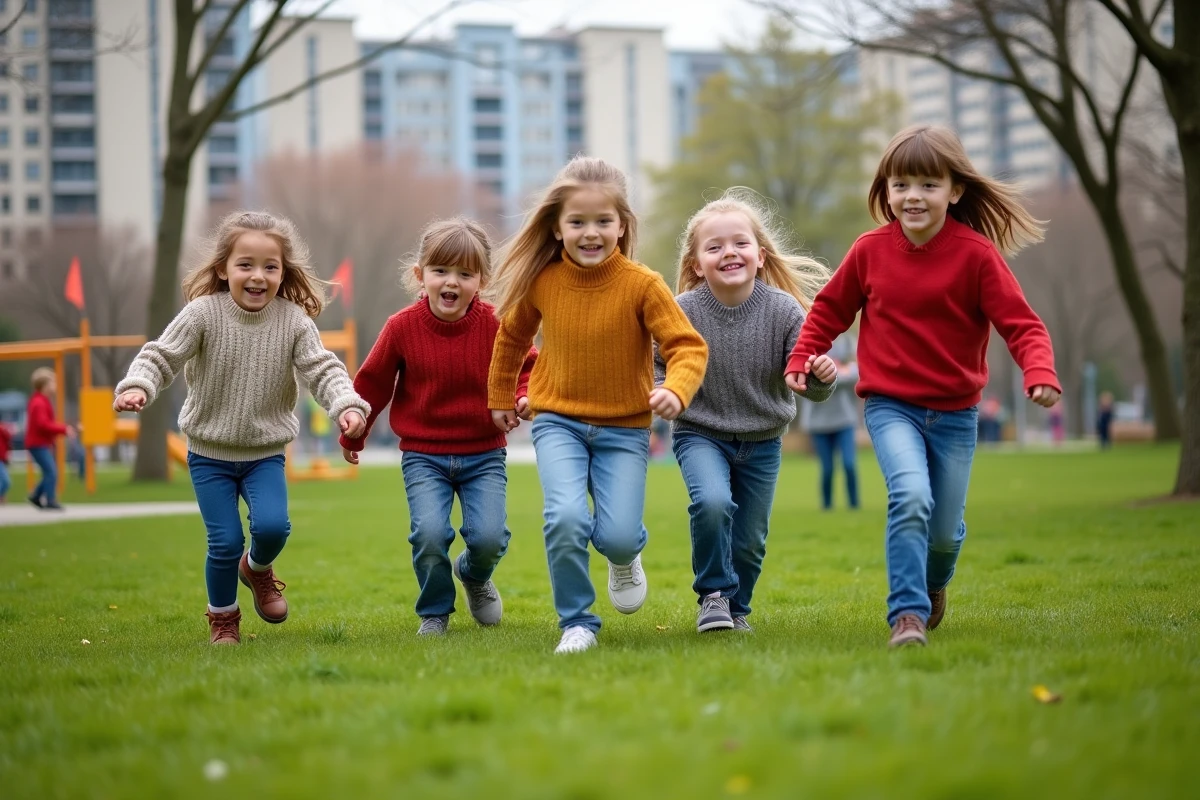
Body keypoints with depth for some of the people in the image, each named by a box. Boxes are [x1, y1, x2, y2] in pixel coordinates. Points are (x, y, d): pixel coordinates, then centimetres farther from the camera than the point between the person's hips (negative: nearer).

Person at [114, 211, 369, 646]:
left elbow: (322, 369, -12)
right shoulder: (203, 314, -12)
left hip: (265, 453, 1)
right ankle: (222, 616, 22)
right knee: (225, 541, -5)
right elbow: (162, 356, -12)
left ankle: (257, 567, 19)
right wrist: (137, 386, -32)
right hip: (210, 452, -1)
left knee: (272, 525, -18)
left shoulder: (294, 321, -8)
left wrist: (346, 404, -30)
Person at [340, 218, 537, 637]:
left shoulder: (496, 326, -8)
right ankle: (434, 612, 10)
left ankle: (475, 575, 26)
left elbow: (527, 367, 6)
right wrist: (353, 435, 16)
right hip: (423, 456, 0)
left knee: (488, 536, -13)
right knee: (429, 534, -19)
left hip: (484, 455, 1)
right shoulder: (402, 327, -8)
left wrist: (525, 397, -16)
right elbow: (373, 382, 5)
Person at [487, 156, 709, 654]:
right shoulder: (542, 281, -5)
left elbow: (688, 346, -15)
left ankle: (625, 556, 30)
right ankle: (576, 622, -1)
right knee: (566, 517, -22)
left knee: (617, 536, -11)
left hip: (623, 428, -1)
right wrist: (500, 397, 24)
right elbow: (511, 337, 14)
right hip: (558, 421, 1)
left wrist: (676, 390, -35)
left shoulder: (642, 285, -13)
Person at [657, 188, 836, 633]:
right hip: (700, 434, -2)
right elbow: (659, 365, -3)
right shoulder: (684, 311, -15)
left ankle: (735, 609, 37)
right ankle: (714, 594, -5)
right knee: (712, 502, -29)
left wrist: (822, 376, -34)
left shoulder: (782, 310, -14)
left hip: (762, 443, 2)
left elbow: (810, 387, -12)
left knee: (749, 542, 8)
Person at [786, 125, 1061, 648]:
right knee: (911, 497, -26)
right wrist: (801, 359, 4)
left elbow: (1021, 324, -14)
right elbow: (830, 309, 13)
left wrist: (1039, 373, -31)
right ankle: (907, 614, -19)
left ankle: (933, 584, 43)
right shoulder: (870, 250, -4)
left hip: (955, 413, 1)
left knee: (945, 529, 8)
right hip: (890, 406, 0)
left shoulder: (976, 254, -10)